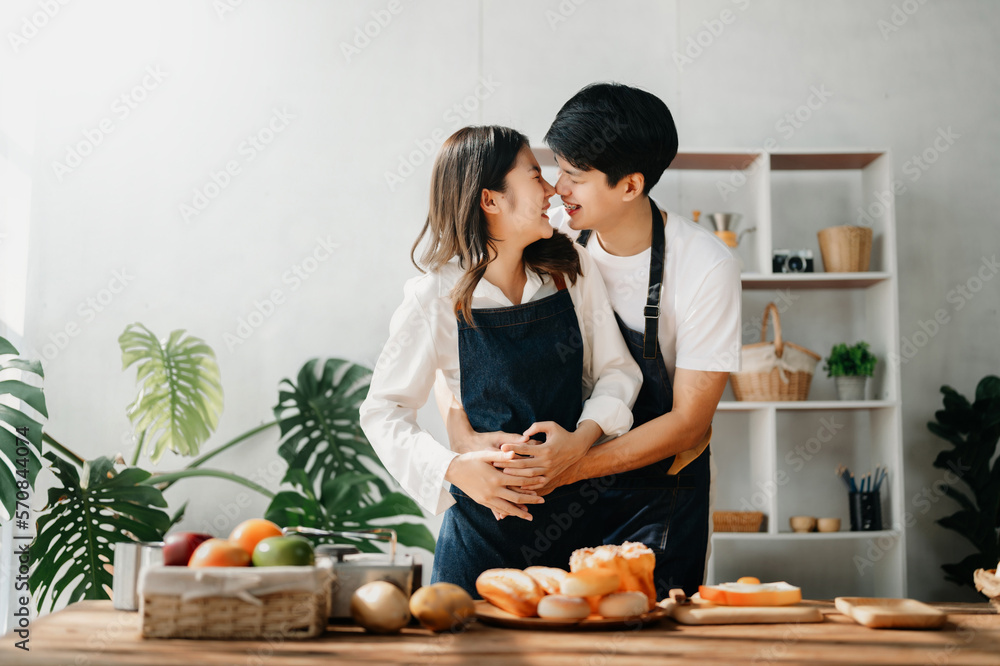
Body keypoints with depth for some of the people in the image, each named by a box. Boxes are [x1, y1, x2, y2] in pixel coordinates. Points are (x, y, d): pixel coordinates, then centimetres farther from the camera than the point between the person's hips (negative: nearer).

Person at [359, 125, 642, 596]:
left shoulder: (572, 269, -3)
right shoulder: (436, 299, -12)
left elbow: (616, 369, 2)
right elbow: (382, 411, -7)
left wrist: (583, 436, -17)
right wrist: (455, 469, -22)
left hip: (572, 515, 3)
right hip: (483, 521, -3)